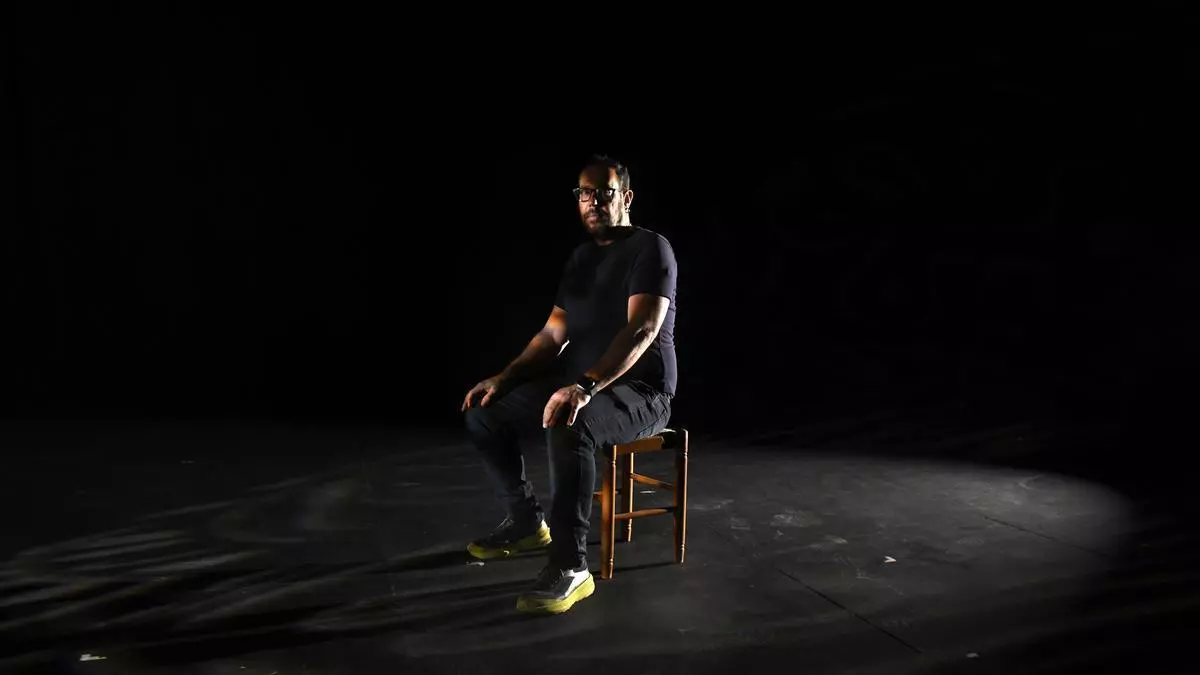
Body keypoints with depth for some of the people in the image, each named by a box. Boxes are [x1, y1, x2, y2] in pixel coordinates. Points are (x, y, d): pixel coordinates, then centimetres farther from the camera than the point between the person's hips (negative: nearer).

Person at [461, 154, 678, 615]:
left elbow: (641, 330, -27)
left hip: (639, 391, -8)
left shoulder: (650, 249, -12)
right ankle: (527, 521, 16)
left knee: (567, 429, -39)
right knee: (484, 415, -1)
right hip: (579, 385, 8)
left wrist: (585, 386, -40)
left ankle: (570, 568, -28)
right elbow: (553, 335, 13)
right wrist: (504, 379, -1)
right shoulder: (580, 258, 14)